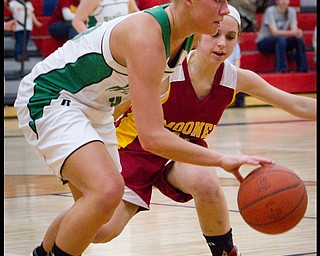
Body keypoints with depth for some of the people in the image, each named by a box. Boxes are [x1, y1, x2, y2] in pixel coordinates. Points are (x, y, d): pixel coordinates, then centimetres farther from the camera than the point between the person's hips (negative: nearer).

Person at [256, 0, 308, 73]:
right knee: (281, 39, -36)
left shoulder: (291, 11, 0)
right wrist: (292, 32, -39)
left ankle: (303, 70, -18)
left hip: (281, 42, 5)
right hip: (263, 43, -5)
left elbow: (294, 30, -9)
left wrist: (297, 33, -35)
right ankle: (280, 69, -39)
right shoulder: (270, 11, -16)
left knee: (300, 39, -20)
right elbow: (274, 32, -26)